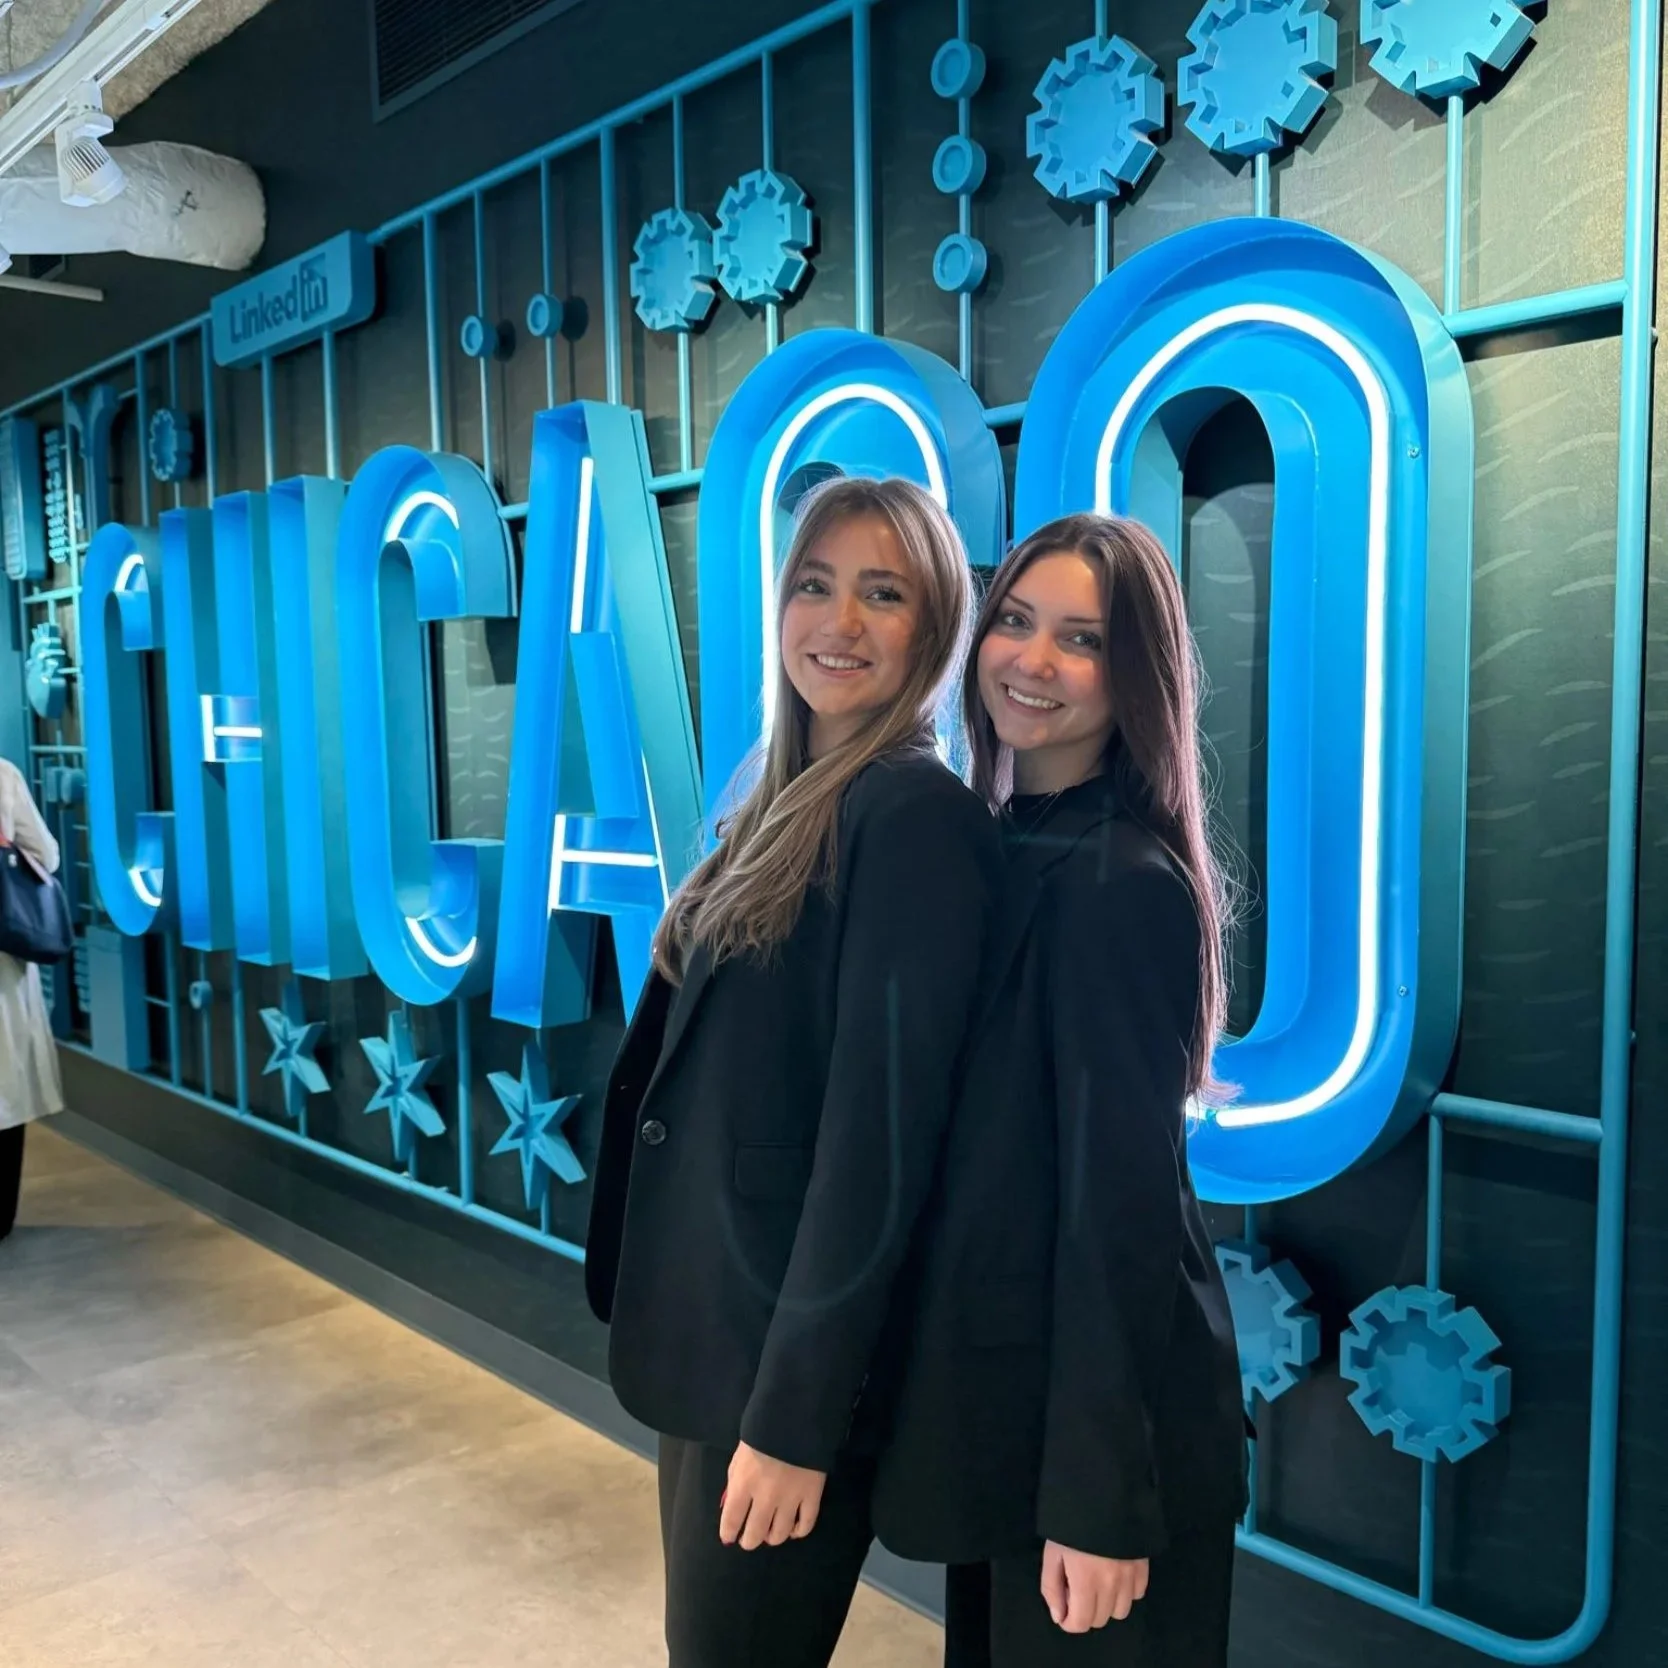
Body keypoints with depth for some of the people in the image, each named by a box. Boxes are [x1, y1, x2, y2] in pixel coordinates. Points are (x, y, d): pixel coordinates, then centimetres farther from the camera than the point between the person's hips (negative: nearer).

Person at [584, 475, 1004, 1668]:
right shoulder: (786, 805, 9)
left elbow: (882, 1132, -21)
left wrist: (797, 1411, -19)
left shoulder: (918, 818, -18)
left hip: (791, 1355, -8)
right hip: (717, 1327, 8)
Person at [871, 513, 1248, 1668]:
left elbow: (1121, 1196, -23)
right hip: (1015, 1379, 9)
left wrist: (1099, 1497, -20)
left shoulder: (1118, 883, -22)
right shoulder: (1008, 844, 5)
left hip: (1094, 1414, -8)